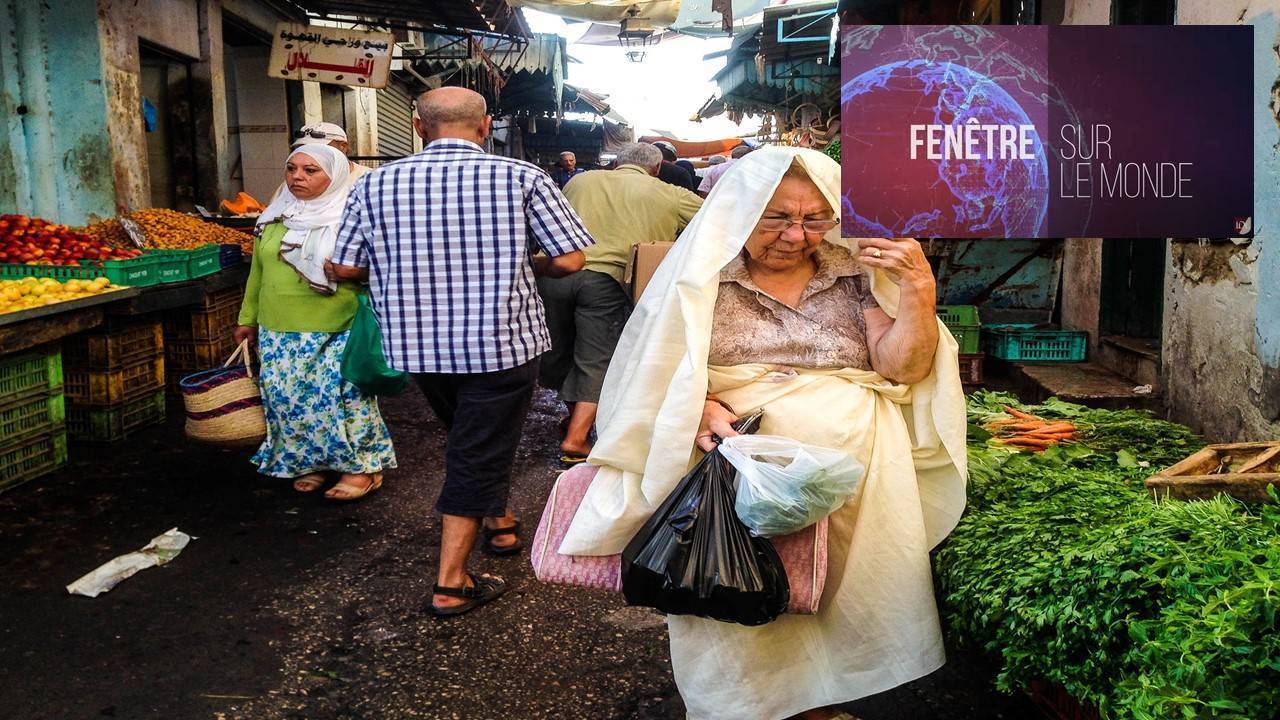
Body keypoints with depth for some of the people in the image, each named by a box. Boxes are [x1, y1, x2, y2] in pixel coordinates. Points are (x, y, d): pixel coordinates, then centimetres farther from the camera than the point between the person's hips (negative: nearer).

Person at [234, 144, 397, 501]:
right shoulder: (274, 219, 13)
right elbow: (258, 272, 20)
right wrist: (248, 318, 21)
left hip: (338, 333, -5)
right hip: (280, 334, 6)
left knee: (339, 394, -10)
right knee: (288, 398, 5)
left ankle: (361, 465, 6)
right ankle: (311, 463, 22)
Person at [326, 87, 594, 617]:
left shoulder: (375, 185, -2)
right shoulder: (522, 178, -9)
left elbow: (344, 268, 1)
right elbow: (569, 260, -10)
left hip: (417, 345, 4)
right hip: (501, 343, -4)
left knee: (471, 438, 27)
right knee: (480, 455, 6)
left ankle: (497, 520, 45)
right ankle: (451, 584, 9)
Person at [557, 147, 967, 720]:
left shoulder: (854, 275, 13)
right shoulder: (703, 276, 7)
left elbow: (902, 368, 6)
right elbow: (657, 372, 3)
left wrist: (919, 287, -7)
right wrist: (702, 409, -16)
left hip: (851, 456, 2)